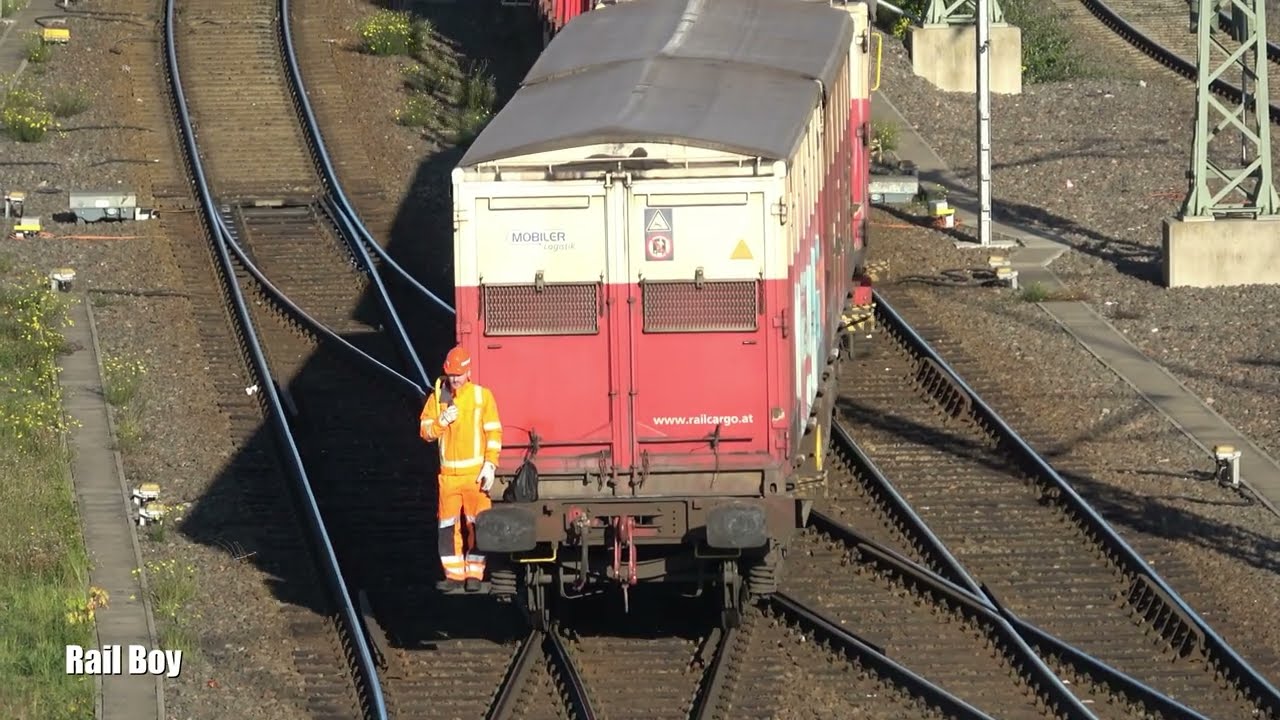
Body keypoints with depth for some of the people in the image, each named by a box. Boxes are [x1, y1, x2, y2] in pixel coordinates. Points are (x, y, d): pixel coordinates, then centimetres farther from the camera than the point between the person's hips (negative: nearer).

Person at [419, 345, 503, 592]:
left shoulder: (482, 396, 0)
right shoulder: (437, 398, 7)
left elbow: (494, 433, -3)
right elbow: (426, 432, 6)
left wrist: (490, 466, -11)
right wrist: (442, 421, -14)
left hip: (475, 474, -3)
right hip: (448, 475, 3)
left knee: (476, 525, -3)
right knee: (448, 525, 4)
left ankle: (474, 574, 3)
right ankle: (454, 574, 11)